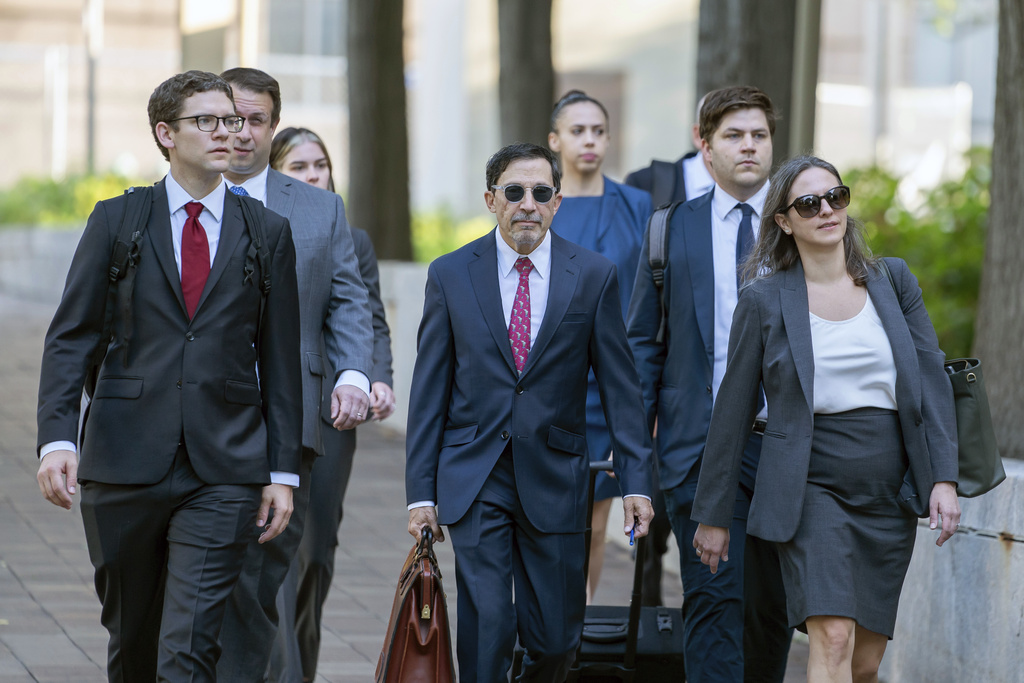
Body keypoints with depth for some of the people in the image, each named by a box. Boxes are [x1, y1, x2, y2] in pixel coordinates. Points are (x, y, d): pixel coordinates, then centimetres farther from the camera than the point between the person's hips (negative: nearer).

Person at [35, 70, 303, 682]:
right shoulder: (117, 220, 5)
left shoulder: (268, 232, 8)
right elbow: (70, 337, 1)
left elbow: (280, 357, 9)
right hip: (124, 464, 1)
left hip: (224, 474, -1)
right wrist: (57, 438, -13)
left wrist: (283, 470, 4)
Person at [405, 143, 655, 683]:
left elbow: (620, 385, 3)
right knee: (486, 629, -10)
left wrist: (636, 480, -4)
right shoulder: (451, 275, 2)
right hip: (474, 479, -1)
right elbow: (428, 392, 3)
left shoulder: (594, 276, 1)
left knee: (555, 639, 2)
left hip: (553, 478, 1)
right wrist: (421, 492, -1)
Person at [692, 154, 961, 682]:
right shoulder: (764, 299, -2)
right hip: (812, 491, -4)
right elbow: (732, 411, 2)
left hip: (888, 497, 4)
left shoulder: (893, 281, 7)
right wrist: (713, 516, 4)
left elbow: (932, 381, 5)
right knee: (833, 638, -21)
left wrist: (943, 480, -7)